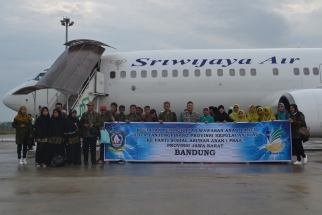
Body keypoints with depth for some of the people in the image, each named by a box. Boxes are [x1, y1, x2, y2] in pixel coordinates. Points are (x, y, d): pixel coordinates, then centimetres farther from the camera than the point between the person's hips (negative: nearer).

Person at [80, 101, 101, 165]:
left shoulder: (97, 114, 6)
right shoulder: (84, 114, 10)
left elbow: (99, 123, 0)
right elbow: (80, 122, 12)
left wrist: (93, 125, -13)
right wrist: (84, 125, -7)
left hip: (93, 133, -1)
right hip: (85, 133, 1)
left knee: (93, 148, 3)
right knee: (85, 148, 2)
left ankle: (93, 160, 12)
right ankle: (85, 160, 11)